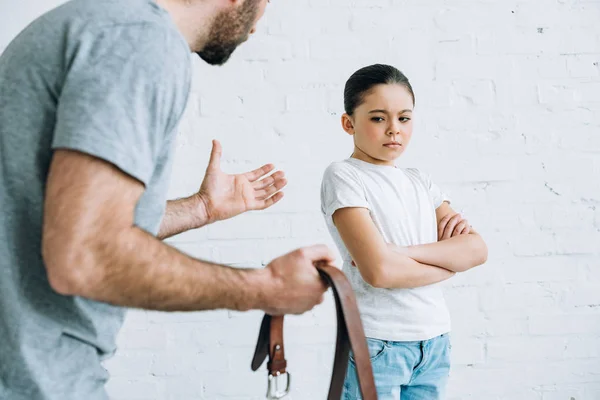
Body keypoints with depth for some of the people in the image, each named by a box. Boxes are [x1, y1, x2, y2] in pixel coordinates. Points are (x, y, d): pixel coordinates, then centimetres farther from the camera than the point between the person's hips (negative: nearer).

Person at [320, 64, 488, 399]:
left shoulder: (420, 182, 10)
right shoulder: (343, 177, -9)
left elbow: (477, 249, -1)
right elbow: (378, 271, -21)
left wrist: (406, 252, -16)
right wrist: (450, 259, -6)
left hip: (435, 339, 6)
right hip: (377, 342, -5)